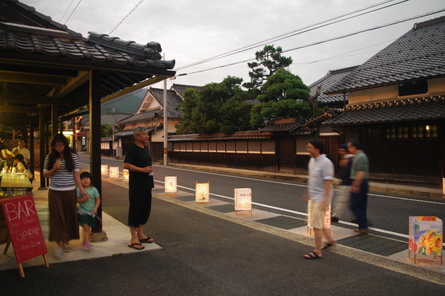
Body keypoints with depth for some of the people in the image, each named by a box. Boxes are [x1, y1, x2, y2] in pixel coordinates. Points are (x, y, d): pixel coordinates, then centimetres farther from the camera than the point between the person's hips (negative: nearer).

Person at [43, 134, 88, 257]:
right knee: (57, 217, -3)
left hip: (69, 191, 0)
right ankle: (59, 244, 3)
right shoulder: (50, 157, 3)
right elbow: (45, 174, 8)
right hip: (54, 192, 0)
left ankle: (66, 241, 23)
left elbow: (76, 175, 3)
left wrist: (82, 190, -2)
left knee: (69, 216, 7)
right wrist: (53, 170, -12)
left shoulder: (73, 156, 0)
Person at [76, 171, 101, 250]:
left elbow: (98, 200, 1)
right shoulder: (79, 190, -5)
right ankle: (87, 242, -9)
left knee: (88, 228, 11)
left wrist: (95, 208, -11)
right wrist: (84, 199, -23)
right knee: (86, 228, -12)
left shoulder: (94, 189, -1)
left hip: (91, 212, 3)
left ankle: (85, 242, 23)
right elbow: (77, 200, -5)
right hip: (83, 212, -2)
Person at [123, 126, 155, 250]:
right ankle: (134, 239, 6)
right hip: (137, 185, -9)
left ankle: (140, 234, 28)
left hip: (146, 184, 9)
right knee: (135, 210, -2)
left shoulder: (145, 148, 14)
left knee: (145, 209, 14)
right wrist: (142, 169, -20)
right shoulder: (133, 149, -11)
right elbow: (126, 165, -18)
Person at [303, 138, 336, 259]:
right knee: (318, 222, 21)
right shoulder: (312, 160, 8)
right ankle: (330, 239, 41)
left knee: (316, 225, -5)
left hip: (321, 198, -9)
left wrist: (325, 200, -24)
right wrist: (308, 192, 23)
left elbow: (328, 182, -22)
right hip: (313, 197, 9)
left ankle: (317, 252, 6)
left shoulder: (326, 163, -19)